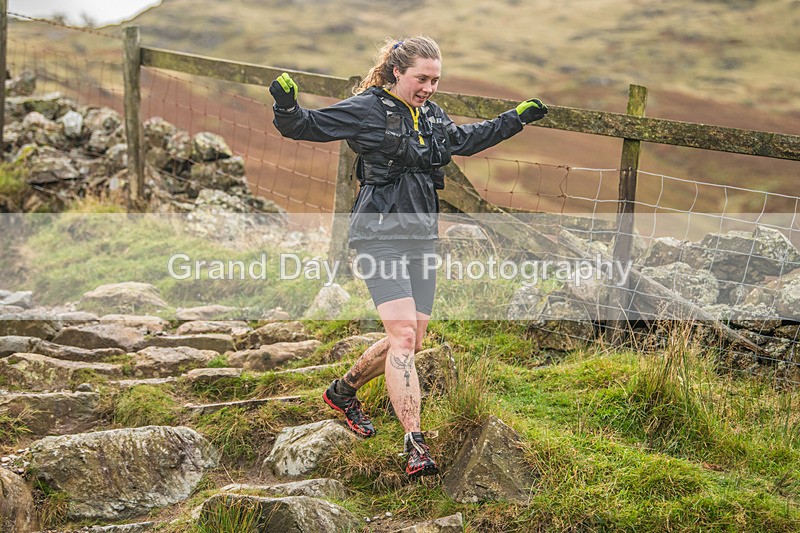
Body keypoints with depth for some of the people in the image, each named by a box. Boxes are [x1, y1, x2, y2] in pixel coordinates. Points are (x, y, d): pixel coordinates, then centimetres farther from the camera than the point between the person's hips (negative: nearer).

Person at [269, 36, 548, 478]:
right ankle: (415, 445, -19)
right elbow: (308, 125, -11)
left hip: (423, 237, 8)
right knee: (403, 334, -17)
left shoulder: (432, 116, 15)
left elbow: (466, 140, 35)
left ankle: (343, 391, 33)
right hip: (380, 236, -8)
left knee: (412, 340, 9)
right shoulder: (366, 109, -7)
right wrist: (287, 107, -32)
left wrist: (515, 119, 39)